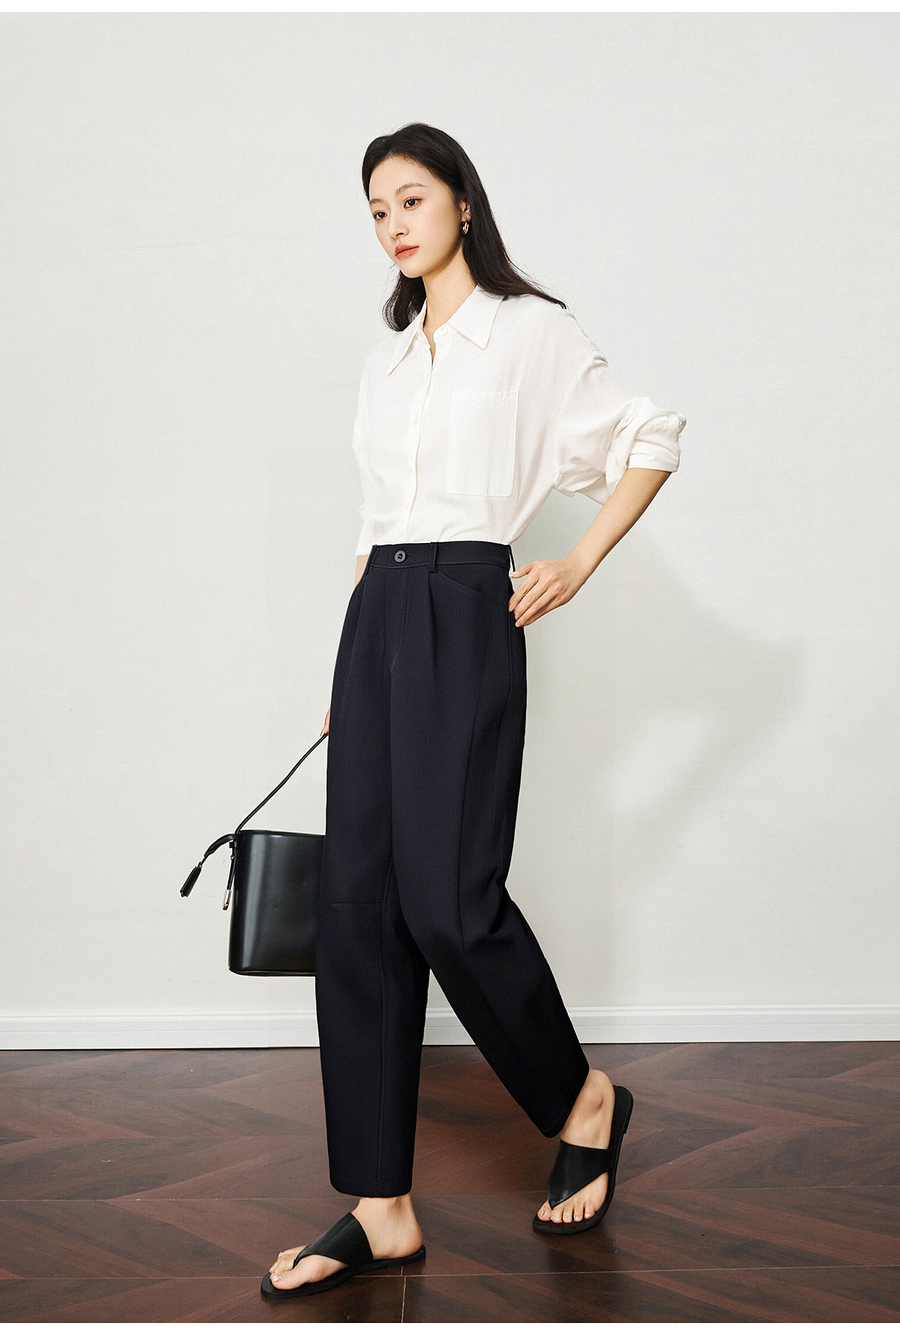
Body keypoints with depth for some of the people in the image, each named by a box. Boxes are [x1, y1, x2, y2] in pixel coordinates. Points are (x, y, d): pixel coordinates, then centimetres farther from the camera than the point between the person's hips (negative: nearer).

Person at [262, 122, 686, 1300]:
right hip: (376, 616, 7)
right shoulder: (388, 355, 19)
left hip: (467, 614, -6)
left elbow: (650, 441, 3)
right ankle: (381, 1210, 4)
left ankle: (583, 1097, 17)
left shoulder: (531, 329, 1)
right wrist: (353, 672, 18)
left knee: (449, 899, -12)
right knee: (359, 903, -1)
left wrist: (577, 568, -3)